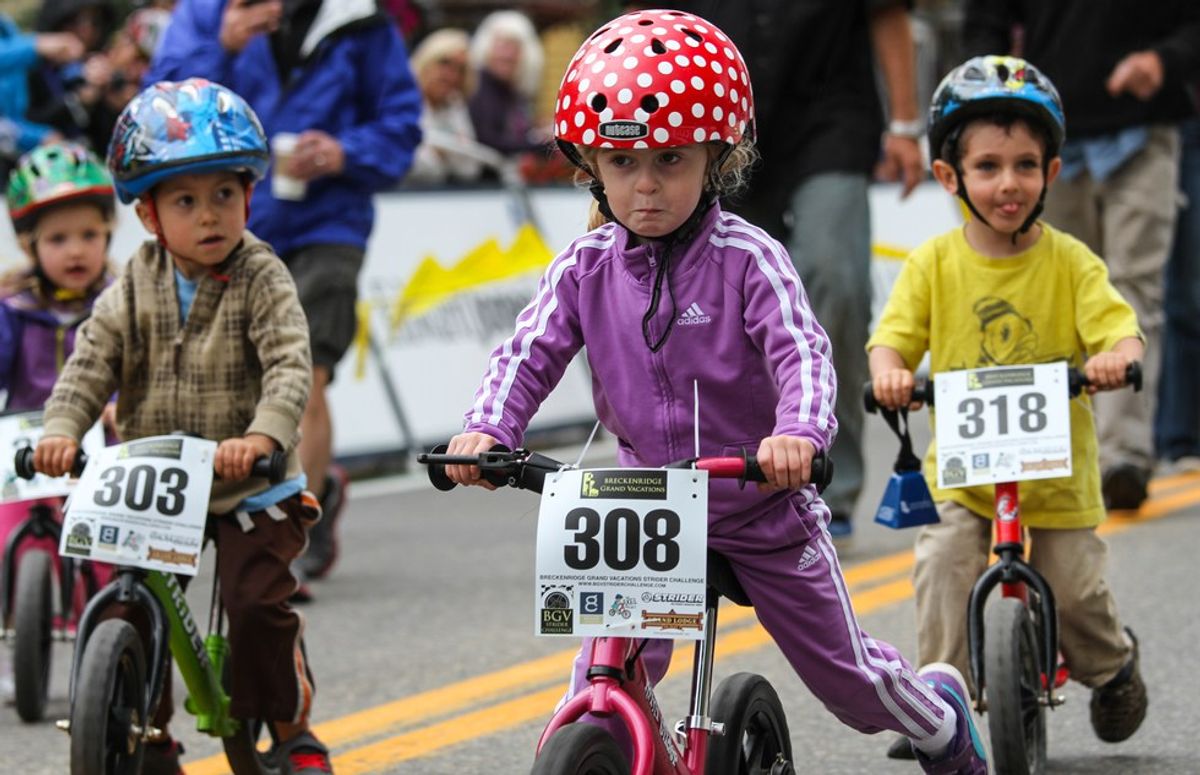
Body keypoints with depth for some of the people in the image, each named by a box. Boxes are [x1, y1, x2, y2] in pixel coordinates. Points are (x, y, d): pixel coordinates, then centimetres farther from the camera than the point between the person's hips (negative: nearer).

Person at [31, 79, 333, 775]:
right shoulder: (134, 290, 2)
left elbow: (291, 367, -21)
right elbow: (90, 365, -3)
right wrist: (62, 431, -23)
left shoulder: (262, 281, -9)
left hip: (251, 486, -3)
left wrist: (264, 436, -40)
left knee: (258, 601, -17)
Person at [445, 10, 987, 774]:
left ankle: (940, 714, 43)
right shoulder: (587, 268, -7)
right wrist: (487, 429, -31)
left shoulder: (747, 259, -18)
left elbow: (802, 351, -29)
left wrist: (798, 432, -49)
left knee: (849, 674, 13)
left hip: (764, 506, -2)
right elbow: (529, 353, -10)